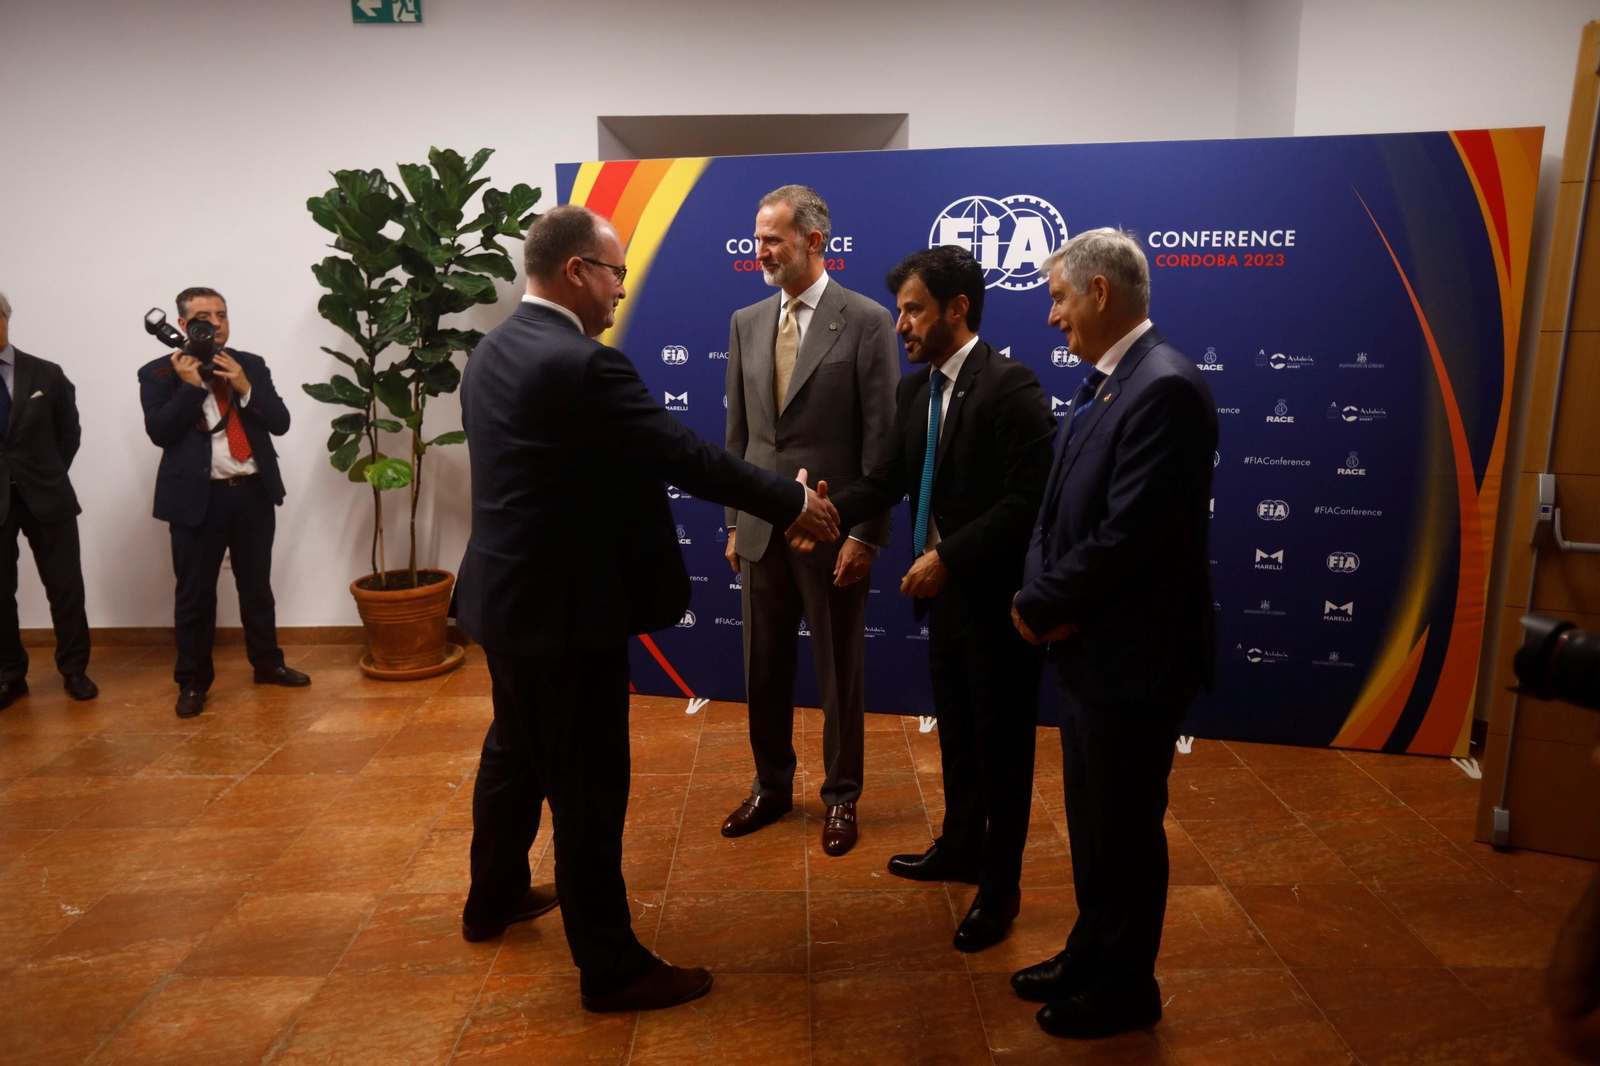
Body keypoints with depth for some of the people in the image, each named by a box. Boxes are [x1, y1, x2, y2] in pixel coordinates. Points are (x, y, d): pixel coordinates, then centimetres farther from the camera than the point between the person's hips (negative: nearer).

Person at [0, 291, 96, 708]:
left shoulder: (46, 374, 2)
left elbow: (69, 433, 10)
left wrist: (46, 474, 5)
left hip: (45, 496, 0)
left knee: (65, 586, 4)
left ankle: (74, 670, 16)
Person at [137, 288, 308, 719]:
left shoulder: (251, 365, 8)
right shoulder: (159, 373, -1)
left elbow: (280, 422, 1)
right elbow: (159, 432, -12)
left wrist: (244, 387, -13)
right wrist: (191, 385, -17)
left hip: (254, 492, 3)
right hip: (198, 497, -3)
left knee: (257, 586, 15)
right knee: (195, 593, 5)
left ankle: (267, 663, 29)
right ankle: (193, 681, 17)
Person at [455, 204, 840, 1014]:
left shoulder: (494, 351, 7)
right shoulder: (581, 365, -22)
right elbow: (685, 456, -19)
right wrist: (792, 501, -8)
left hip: (509, 591, 10)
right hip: (563, 606, -10)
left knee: (515, 753, 25)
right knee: (588, 785, 2)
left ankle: (493, 898, 45)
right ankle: (610, 966, 17)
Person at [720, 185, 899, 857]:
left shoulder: (867, 321, -8)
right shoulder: (746, 322, 8)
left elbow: (881, 440, -10)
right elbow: (738, 433, 11)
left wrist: (865, 535, -13)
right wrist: (734, 522, 10)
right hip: (761, 528, 5)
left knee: (839, 672, 10)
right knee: (763, 668, 14)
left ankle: (840, 796, 28)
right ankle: (771, 787, 34)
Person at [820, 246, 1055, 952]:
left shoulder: (1009, 386, -18)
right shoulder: (914, 389, 7)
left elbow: (1027, 501, -23)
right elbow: (892, 476, 5)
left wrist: (949, 557, -24)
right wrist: (835, 508, -13)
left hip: (996, 595, -8)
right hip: (945, 590, 8)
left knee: (1001, 742, 9)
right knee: (956, 730, 23)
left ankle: (1000, 885, 27)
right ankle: (960, 846, 44)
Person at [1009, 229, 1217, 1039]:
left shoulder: (1165, 389, -21)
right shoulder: (1103, 385, 9)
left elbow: (1128, 537, -26)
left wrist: (1041, 605, -14)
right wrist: (1041, 595, -4)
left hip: (1133, 659, -9)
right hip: (1087, 648, 9)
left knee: (1126, 829, 9)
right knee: (1092, 821, 22)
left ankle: (1124, 988, 30)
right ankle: (1091, 955, 41)